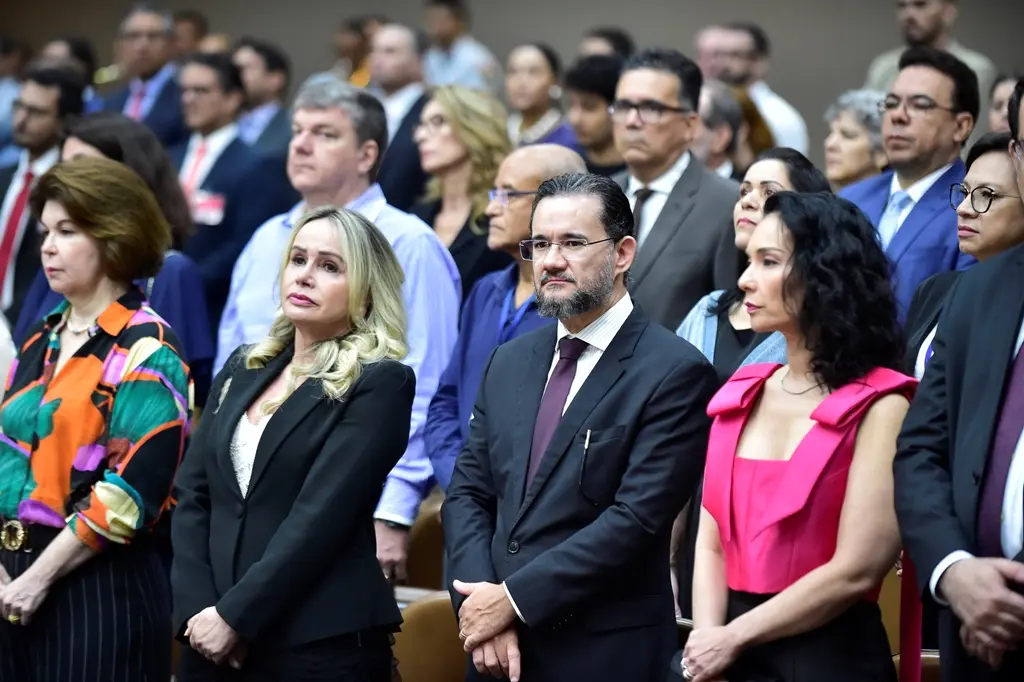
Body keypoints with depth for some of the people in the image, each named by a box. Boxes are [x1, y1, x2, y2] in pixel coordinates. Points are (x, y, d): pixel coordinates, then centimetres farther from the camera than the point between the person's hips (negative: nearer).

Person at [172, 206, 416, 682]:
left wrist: (235, 615, -17)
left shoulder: (379, 384, -6)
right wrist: (197, 609, -8)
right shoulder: (242, 370, 12)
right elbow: (193, 496, 6)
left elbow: (320, 516, -14)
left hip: (324, 643, -5)